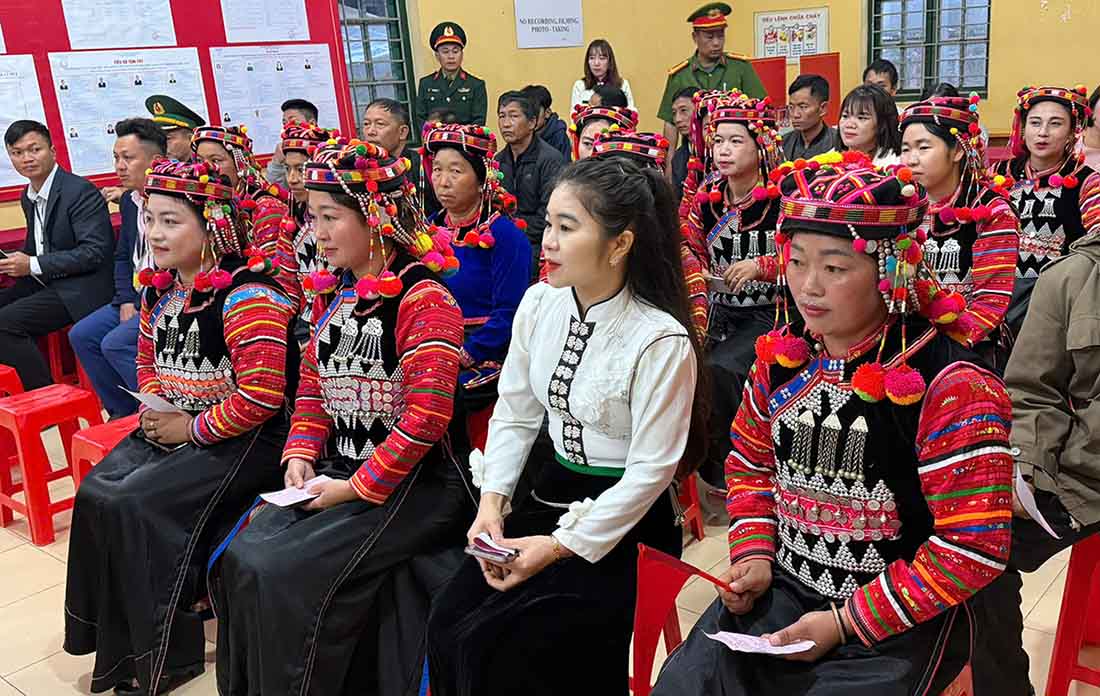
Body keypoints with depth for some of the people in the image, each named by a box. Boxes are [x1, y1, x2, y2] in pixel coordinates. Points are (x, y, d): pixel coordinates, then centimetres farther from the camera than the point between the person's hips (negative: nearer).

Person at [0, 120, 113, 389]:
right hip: (44, 283, 9)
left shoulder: (81, 191, -14)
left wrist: (32, 265, -21)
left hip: (79, 289, -9)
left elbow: (95, 252, -21)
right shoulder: (28, 197, 13)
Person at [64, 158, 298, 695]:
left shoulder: (245, 295, -20)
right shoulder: (159, 291, 7)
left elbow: (262, 396, -25)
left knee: (137, 505, -19)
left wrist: (192, 428, -16)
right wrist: (155, 410, 2)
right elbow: (147, 361, 22)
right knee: (94, 494, -6)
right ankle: (114, 637, 11)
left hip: (243, 438, -8)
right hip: (171, 426, 9)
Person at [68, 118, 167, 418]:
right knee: (82, 335, 3)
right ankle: (124, 412, 13)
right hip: (137, 297, 10)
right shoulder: (129, 200, 11)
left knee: (116, 343, -21)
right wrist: (126, 300, 4)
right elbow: (123, 256, 19)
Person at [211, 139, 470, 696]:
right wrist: (301, 456, 2)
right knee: (239, 557, -6)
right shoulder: (333, 295, 11)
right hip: (339, 470, 7)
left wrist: (358, 487, -17)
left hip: (413, 483, -7)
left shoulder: (422, 297, -14)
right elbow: (312, 388, 18)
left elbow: (427, 414, -20)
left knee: (282, 570, -18)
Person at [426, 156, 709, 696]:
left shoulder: (661, 340, -21)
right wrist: (492, 501, -6)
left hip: (623, 520, -6)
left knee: (492, 647, -14)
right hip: (551, 495, 6)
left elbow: (651, 469, -18)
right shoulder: (539, 303, -3)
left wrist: (561, 547, -18)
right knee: (446, 625, -7)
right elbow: (514, 414, 6)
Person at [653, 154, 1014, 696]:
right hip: (781, 590, 5)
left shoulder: (948, 386, -18)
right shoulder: (782, 358, 0)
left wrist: (846, 623, -17)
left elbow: (974, 546, -17)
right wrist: (753, 554, -1)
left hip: (902, 620, -4)